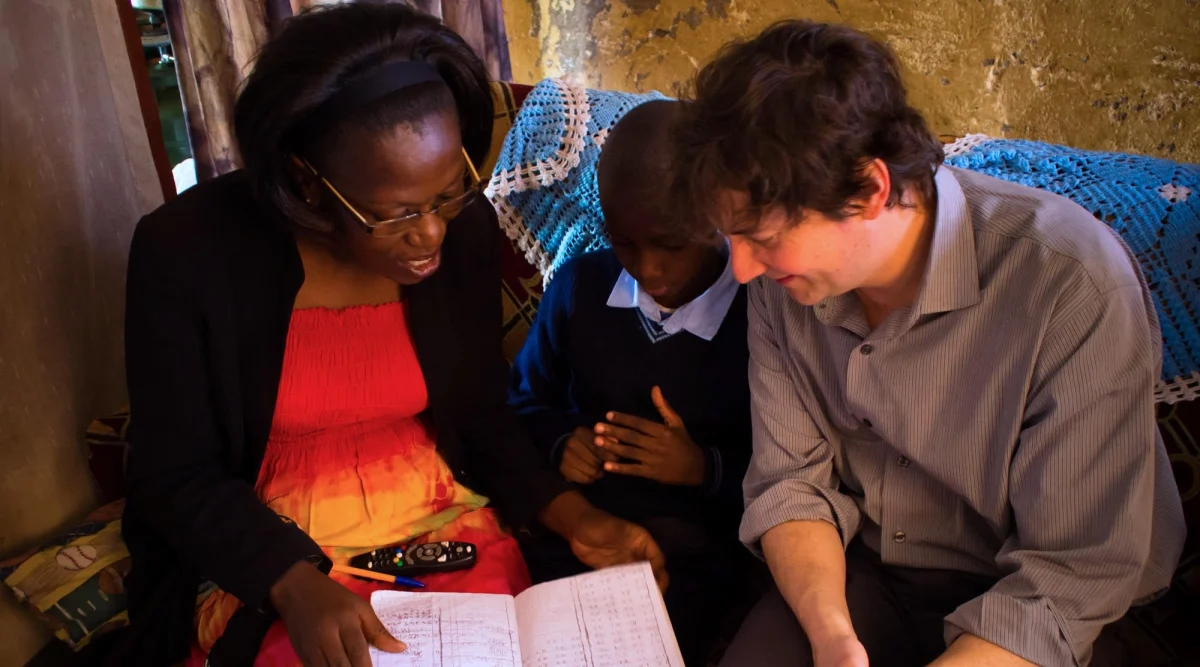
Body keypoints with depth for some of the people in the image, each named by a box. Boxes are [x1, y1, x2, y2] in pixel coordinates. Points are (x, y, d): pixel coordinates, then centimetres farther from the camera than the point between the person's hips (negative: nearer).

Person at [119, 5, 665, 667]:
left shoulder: (465, 227, -8)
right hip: (268, 556, -2)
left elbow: (482, 416, 3)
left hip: (448, 522, 2)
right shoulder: (186, 251, -17)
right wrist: (296, 585, -26)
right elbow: (174, 477, -11)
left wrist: (570, 513, -11)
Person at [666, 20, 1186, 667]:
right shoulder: (783, 281, -11)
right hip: (855, 571, 2)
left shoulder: (1075, 286, -26)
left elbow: (1073, 577, -22)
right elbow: (791, 483, -4)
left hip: (1014, 604, -2)